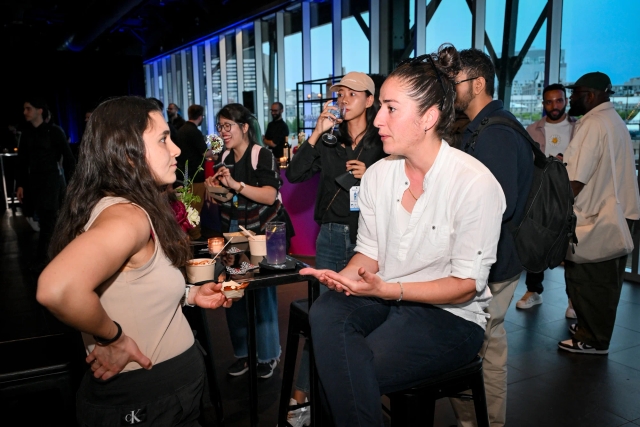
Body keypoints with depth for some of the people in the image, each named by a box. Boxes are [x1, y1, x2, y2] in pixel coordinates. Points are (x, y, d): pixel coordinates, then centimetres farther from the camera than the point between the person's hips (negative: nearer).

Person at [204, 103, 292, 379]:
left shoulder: (262, 156, -9)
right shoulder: (226, 159, 13)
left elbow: (269, 195, -22)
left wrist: (235, 184, -28)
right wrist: (214, 189, 2)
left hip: (262, 233, -6)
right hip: (233, 233, 7)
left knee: (263, 294, -3)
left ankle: (268, 355, 14)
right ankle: (243, 353, 20)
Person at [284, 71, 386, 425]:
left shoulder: (382, 142, -2)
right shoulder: (330, 141, 7)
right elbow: (294, 174, -4)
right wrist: (316, 133, -10)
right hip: (331, 235, 2)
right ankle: (303, 396, 16)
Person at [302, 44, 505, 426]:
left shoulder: (475, 184, -15)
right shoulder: (378, 174, 2)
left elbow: (466, 285, -13)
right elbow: (369, 252, 9)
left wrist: (386, 289, -25)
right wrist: (345, 276, -14)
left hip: (450, 315, -5)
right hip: (384, 299, 5)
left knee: (345, 372, -27)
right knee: (326, 314, -28)